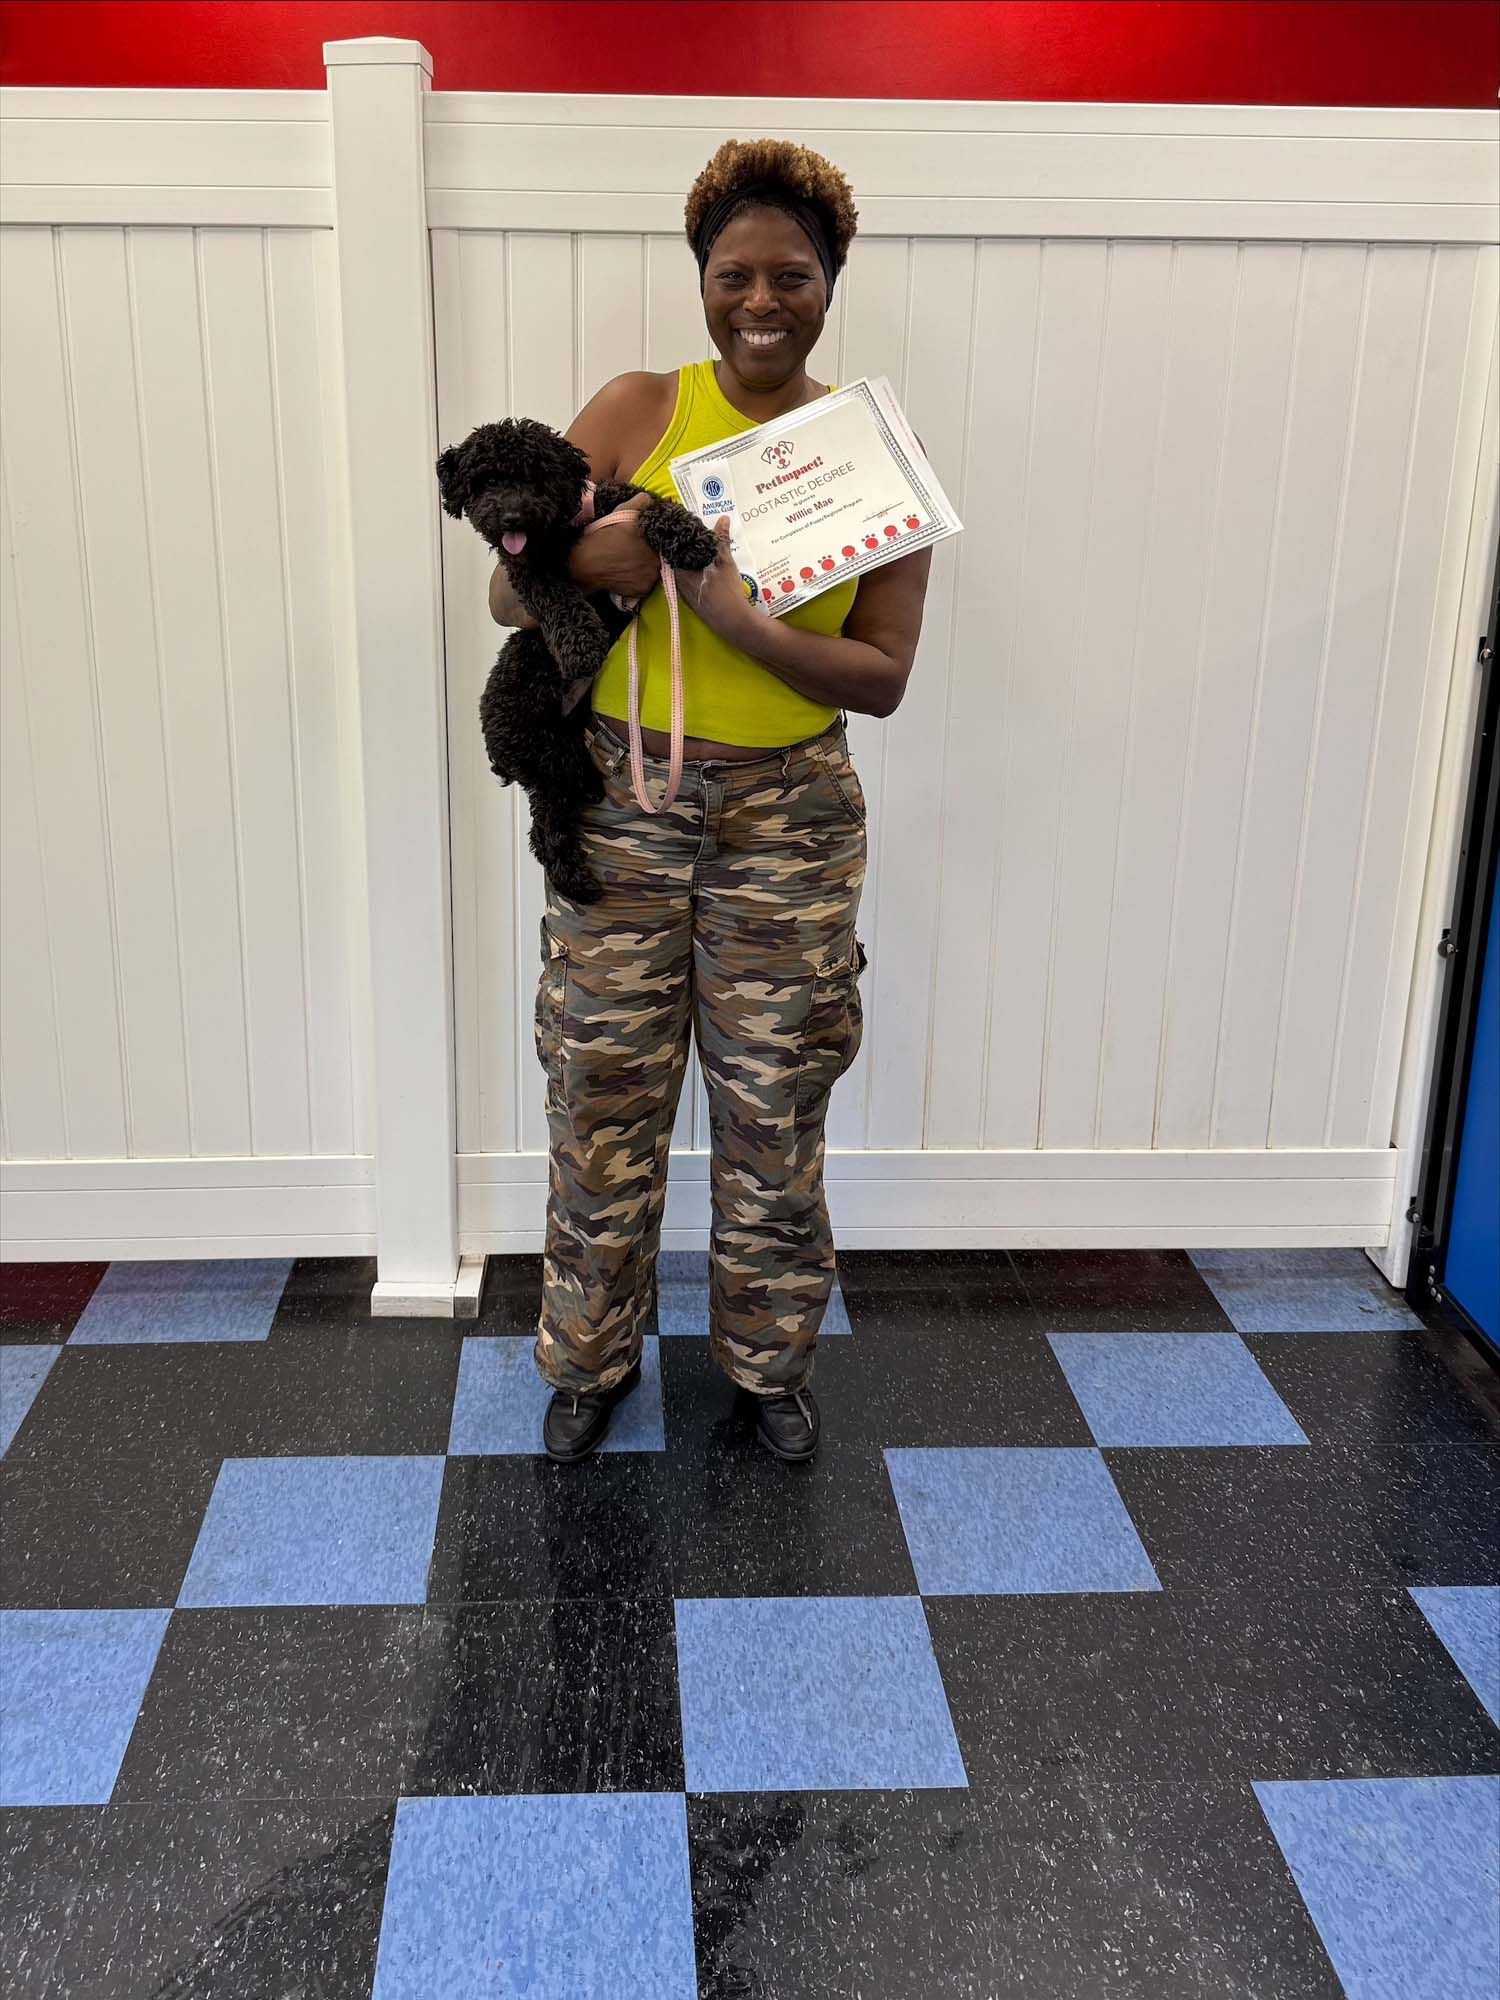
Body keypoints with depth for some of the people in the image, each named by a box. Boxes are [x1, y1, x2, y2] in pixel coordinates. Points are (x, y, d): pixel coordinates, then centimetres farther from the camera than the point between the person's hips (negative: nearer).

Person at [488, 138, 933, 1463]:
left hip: (790, 817, 0)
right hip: (620, 803, 1)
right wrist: (582, 556, -24)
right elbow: (508, 593, -2)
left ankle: (770, 1361, 34)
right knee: (604, 1094, 9)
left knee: (774, 1106, 10)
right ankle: (594, 1356, 32)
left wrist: (745, 623, -23)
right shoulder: (638, 411, -1)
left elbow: (882, 676, -7)